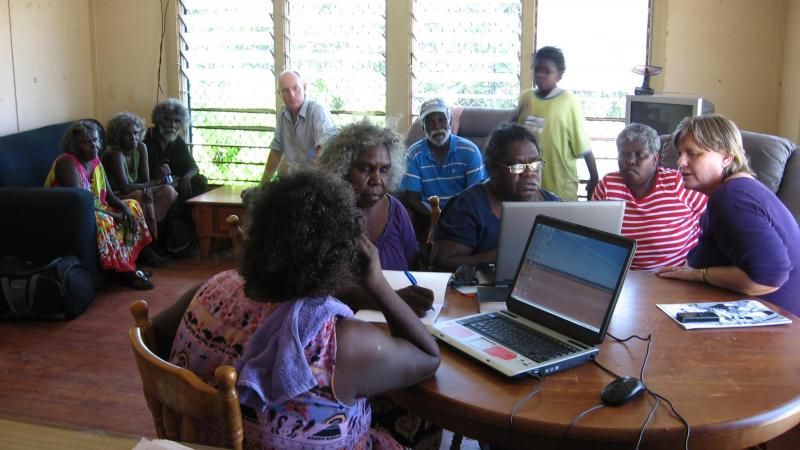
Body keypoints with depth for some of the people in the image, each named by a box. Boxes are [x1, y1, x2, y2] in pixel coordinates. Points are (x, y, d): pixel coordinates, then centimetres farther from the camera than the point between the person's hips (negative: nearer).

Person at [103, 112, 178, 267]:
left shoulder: (141, 148, -1)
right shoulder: (115, 153, -23)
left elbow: (145, 180, -1)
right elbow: (124, 187, -31)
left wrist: (147, 188, -26)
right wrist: (155, 183, -27)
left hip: (135, 193, 8)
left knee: (169, 191, -11)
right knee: (145, 199, -34)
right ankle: (146, 249, -23)